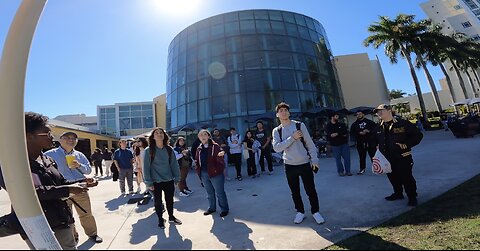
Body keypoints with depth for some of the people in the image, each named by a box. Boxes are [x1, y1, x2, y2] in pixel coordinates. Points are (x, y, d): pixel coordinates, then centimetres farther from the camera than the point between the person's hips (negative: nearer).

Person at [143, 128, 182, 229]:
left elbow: (174, 164, 2)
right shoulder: (149, 150, -10)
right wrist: (149, 182, -10)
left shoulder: (169, 149, -2)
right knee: (158, 201, 13)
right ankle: (160, 220, 35)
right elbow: (146, 167, -9)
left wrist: (177, 178, 1)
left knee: (170, 200, 16)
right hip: (156, 181, -2)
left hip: (169, 180, 3)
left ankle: (171, 217, 38)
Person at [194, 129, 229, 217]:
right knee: (209, 193, 21)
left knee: (220, 193, 6)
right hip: (204, 174, 5)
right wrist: (198, 171, 4)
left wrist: (220, 155, -34)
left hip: (215, 173, -5)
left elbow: (220, 160, -15)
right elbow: (197, 161, 14)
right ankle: (212, 208, 39)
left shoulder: (215, 146, -10)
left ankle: (224, 209, 24)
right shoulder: (199, 149, 7)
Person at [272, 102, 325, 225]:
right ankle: (300, 212, 33)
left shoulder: (300, 125, -4)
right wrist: (292, 137, -19)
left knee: (310, 190, 7)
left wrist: (314, 160, -4)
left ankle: (315, 212, 29)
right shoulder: (276, 131, -1)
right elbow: (276, 147, -15)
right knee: (295, 192, 13)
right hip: (289, 165, 2)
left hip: (305, 164, -1)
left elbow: (310, 143, -1)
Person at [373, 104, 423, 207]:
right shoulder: (379, 128, 7)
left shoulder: (403, 123, -8)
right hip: (387, 159, 5)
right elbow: (376, 141, 23)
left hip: (402, 157, -5)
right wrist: (377, 147, 8)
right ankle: (398, 193, 35)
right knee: (393, 178, 16)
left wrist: (407, 145, -14)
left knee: (406, 178, 3)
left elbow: (418, 135, -5)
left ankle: (412, 197, 21)